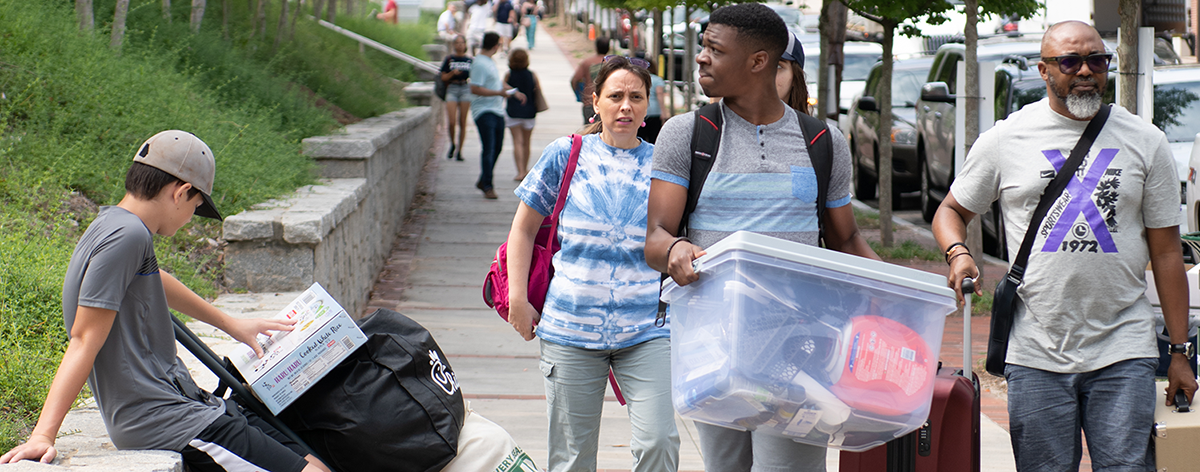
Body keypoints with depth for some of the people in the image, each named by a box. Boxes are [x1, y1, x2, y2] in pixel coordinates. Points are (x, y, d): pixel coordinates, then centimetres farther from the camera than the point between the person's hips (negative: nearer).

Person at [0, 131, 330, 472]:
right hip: (162, 422, -10)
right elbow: (85, 341, -20)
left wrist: (230, 325, 49)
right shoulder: (127, 236, -16)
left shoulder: (112, 224, 15)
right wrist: (43, 436, -25)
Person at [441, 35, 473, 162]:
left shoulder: (470, 60, 8)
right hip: (452, 89, -1)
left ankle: (459, 151, 7)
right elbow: (443, 78, 3)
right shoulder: (448, 59, 5)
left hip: (466, 89, 1)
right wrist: (453, 73, -14)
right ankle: (452, 145, 15)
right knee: (451, 122, -10)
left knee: (462, 122, 0)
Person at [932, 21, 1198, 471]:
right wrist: (958, 253, -8)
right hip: (1035, 355, 0)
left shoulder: (1145, 142, 8)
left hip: (1123, 352, 0)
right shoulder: (1005, 139, 6)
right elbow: (951, 210, 16)